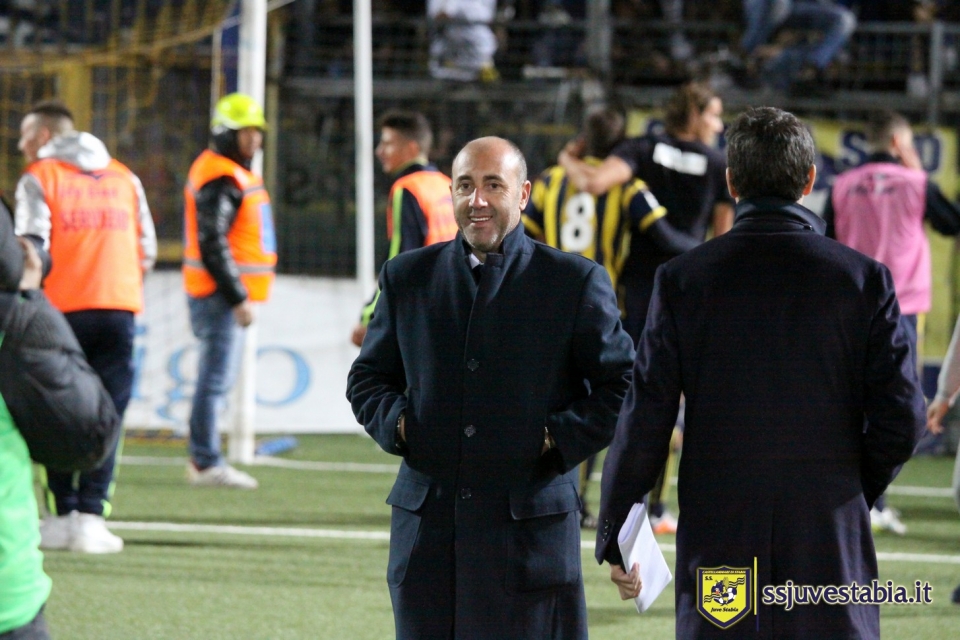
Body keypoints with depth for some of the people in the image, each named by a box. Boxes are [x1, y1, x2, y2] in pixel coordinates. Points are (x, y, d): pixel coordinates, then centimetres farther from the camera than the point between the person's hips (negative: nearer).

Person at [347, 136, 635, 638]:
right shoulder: (407, 277, 11)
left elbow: (622, 386, 4)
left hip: (528, 530, -3)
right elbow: (367, 378, 19)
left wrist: (560, 439, -9)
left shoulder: (574, 282, 2)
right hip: (428, 529, 3)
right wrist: (395, 422, -2)